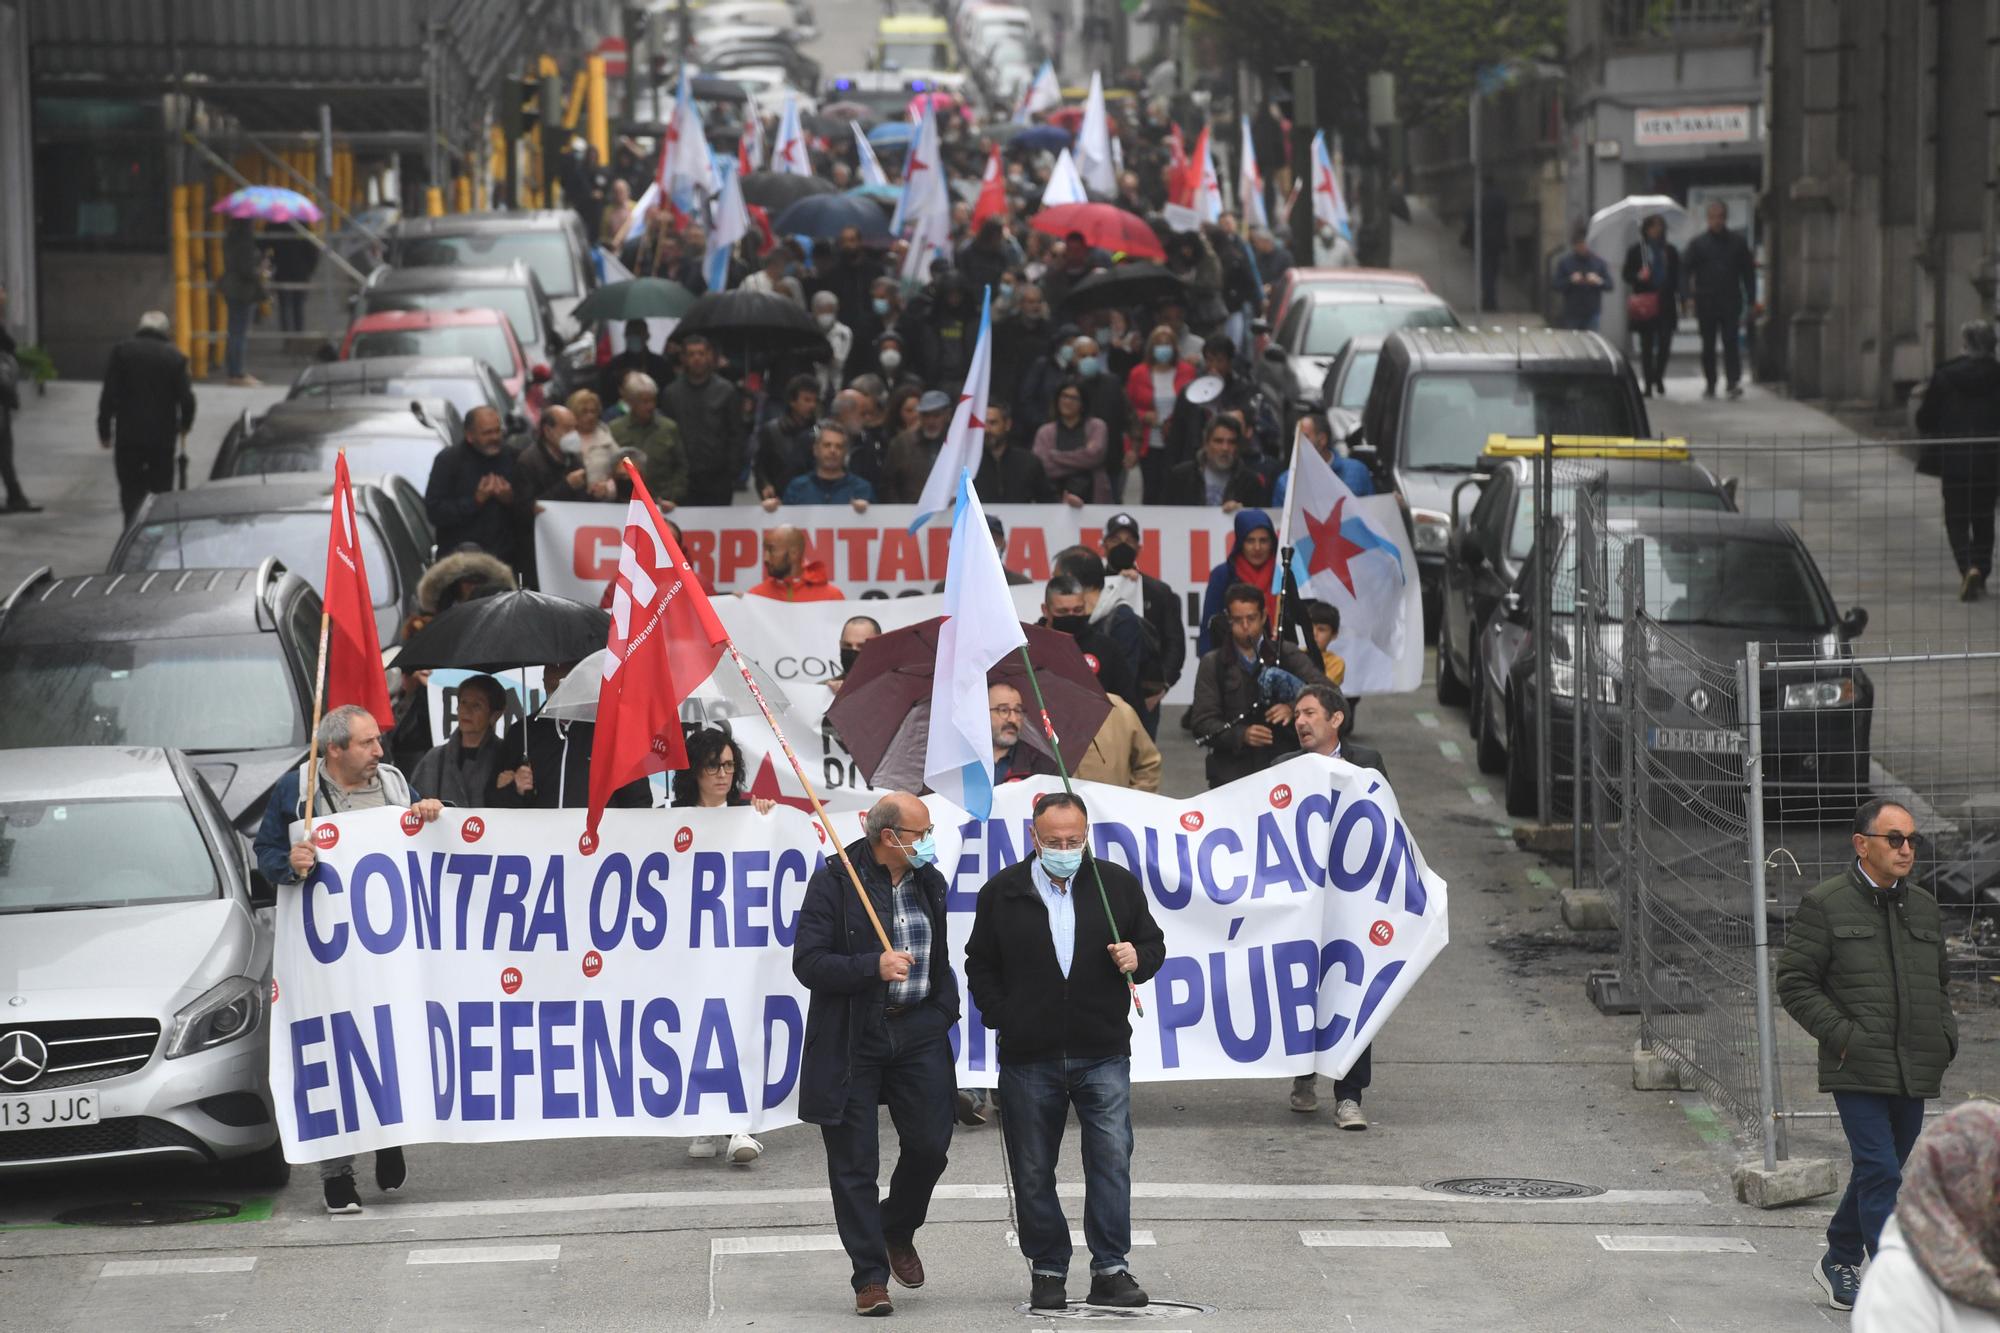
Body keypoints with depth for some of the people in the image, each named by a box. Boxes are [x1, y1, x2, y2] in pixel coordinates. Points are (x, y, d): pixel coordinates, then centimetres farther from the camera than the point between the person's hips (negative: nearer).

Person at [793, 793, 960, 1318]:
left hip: (918, 1032, 5)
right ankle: (870, 1278, 5)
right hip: (852, 1037, -5)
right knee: (854, 1162, -2)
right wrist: (873, 966, -25)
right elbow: (807, 964, -14)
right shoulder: (834, 882, -9)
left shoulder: (929, 882, 10)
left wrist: (944, 1009, 11)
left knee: (930, 1143, -2)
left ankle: (897, 1232, 27)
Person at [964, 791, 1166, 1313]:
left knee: (1112, 1158, -9)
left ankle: (1110, 1269, -4)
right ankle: (1047, 1270, 17)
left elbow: (1154, 944, 14)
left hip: (1103, 1052, 0)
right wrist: (1001, 1017, -1)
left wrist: (1138, 959, -8)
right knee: (1033, 1172, 6)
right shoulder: (1003, 893, 3)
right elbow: (980, 965, 11)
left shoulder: (1118, 885, 4)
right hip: (1029, 1058, 0)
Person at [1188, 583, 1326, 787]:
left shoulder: (1287, 655, 8)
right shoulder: (1213, 664, 8)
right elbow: (1201, 723, 1)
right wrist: (1241, 735, -16)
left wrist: (1295, 708, -23)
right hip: (1232, 775, 0)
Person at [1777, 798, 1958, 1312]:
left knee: (1881, 1169, 15)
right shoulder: (1825, 905, -5)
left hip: (1913, 1072, 6)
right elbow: (1795, 983, -5)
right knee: (1881, 1172, -13)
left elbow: (1940, 982, 26)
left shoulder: (1924, 908, 14)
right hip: (1858, 1071, -6)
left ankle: (1839, 1260, 34)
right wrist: (1843, 1037, -13)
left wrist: (1945, 1038, 9)